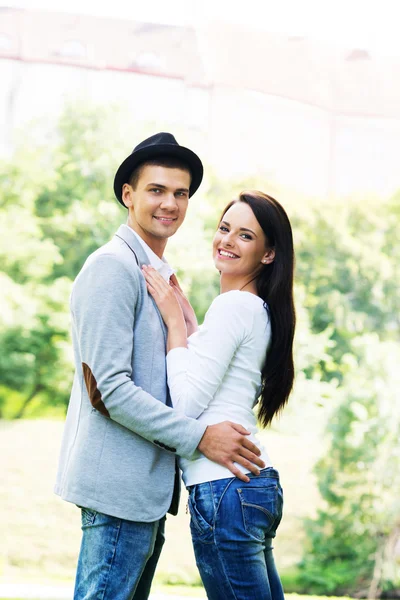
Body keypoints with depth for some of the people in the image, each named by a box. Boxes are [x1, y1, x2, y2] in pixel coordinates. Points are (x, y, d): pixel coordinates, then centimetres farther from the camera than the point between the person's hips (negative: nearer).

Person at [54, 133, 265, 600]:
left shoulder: (160, 275, 20)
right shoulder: (112, 267, -12)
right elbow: (112, 389, -19)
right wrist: (199, 436, -17)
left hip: (148, 487, 10)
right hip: (119, 485, -10)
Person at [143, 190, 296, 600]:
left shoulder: (234, 305, -13)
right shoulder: (259, 310, 16)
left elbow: (186, 404, -16)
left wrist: (174, 321, -9)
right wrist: (187, 317, 18)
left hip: (224, 488, -10)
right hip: (257, 484, 10)